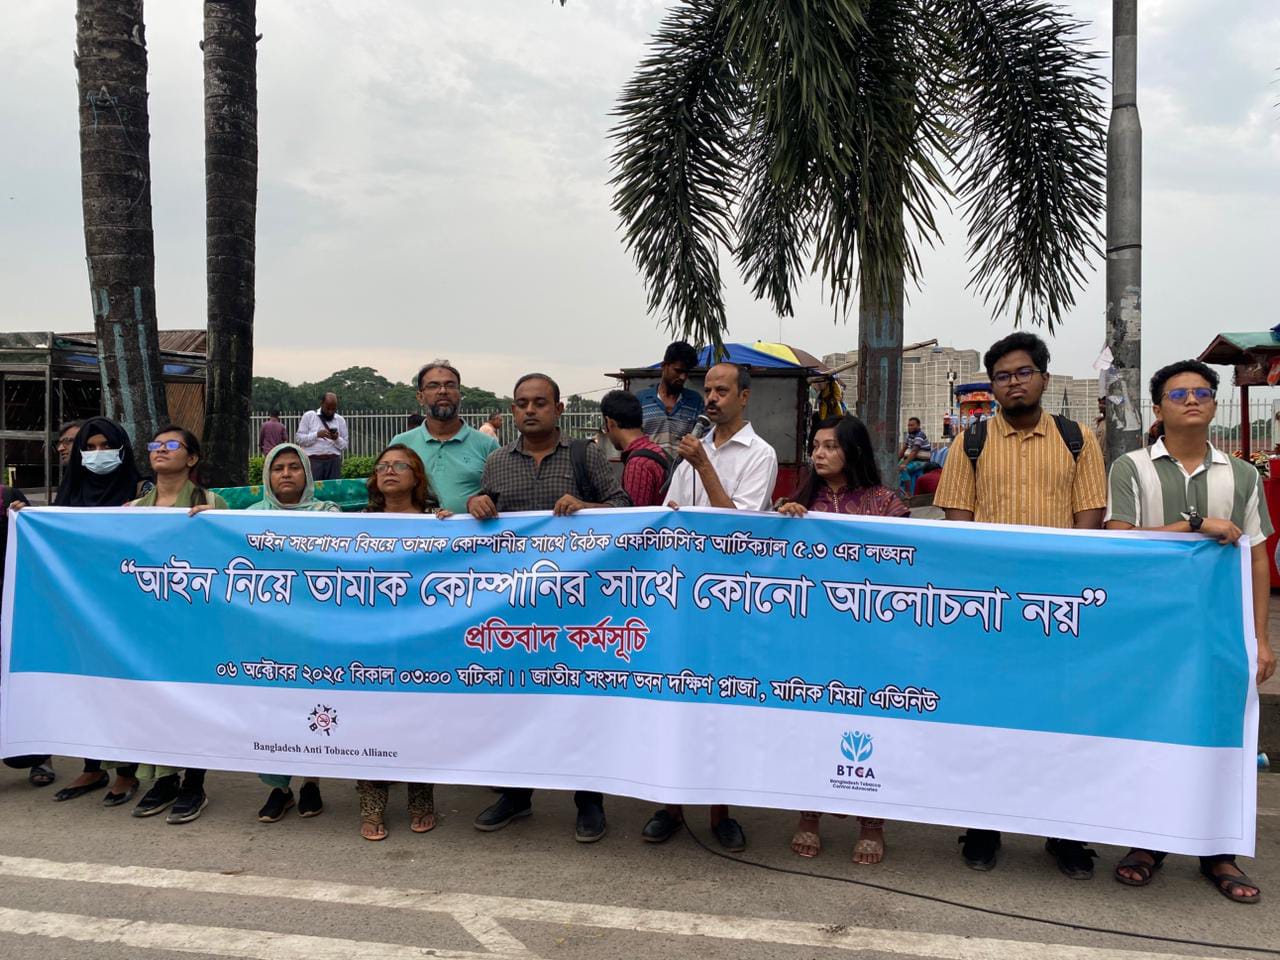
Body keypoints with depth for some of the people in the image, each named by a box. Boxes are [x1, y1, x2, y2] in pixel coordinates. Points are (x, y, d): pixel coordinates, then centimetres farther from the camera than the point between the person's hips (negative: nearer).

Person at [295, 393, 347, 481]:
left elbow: (345, 446, 11)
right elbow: (299, 438, -1)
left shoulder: (340, 420, 13)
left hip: (333, 462, 2)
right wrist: (317, 435, -14)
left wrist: (337, 439, -10)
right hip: (313, 461, -2)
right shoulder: (308, 416, 6)